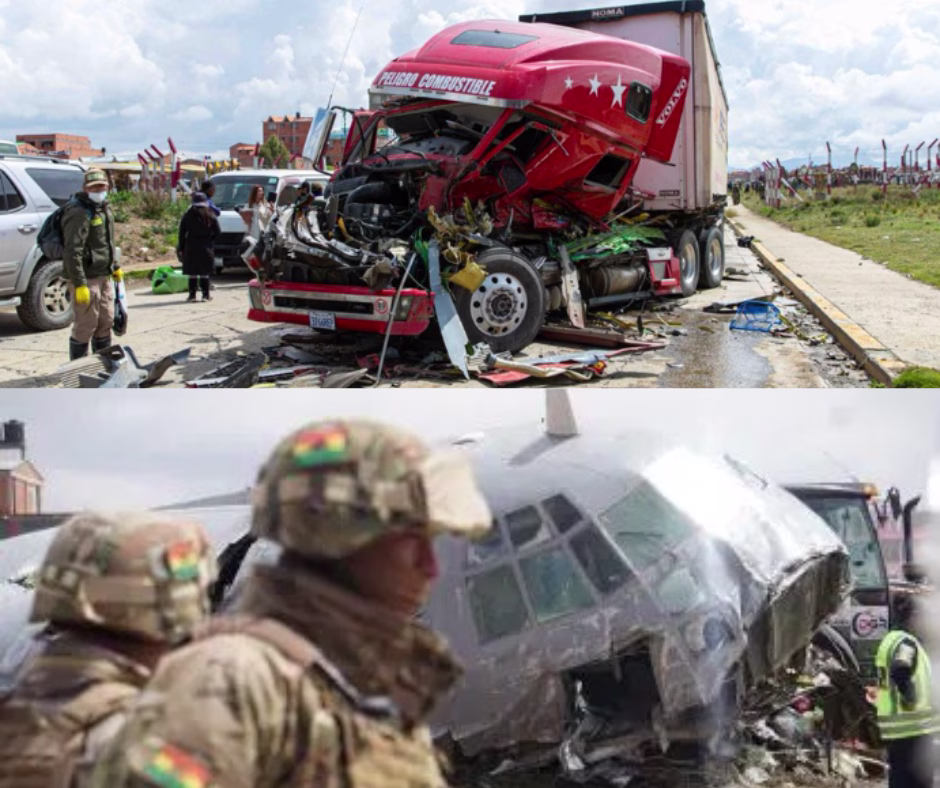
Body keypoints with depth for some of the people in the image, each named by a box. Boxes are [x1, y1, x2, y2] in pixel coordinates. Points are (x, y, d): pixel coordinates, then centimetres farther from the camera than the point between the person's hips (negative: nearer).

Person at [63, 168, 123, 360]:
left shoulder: (104, 209, 13)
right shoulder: (79, 212, -17)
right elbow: (73, 252, -23)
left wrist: (115, 267, 25)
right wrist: (79, 284, -26)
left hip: (104, 276, 9)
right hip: (86, 278, -9)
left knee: (106, 321, 17)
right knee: (85, 326, -5)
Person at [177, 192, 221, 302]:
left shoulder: (187, 216, -2)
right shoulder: (210, 216, -3)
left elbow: (182, 233, -1)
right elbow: (218, 232, -2)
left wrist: (181, 248, 4)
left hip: (191, 247, 0)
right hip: (206, 247, 0)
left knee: (192, 272, 6)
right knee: (205, 272, 5)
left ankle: (192, 294, 6)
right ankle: (206, 294, 3)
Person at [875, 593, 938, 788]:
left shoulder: (889, 639, 14)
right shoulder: (906, 642, -15)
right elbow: (899, 671, -35)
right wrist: (910, 698, -23)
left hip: (895, 726, 9)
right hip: (912, 727, -9)